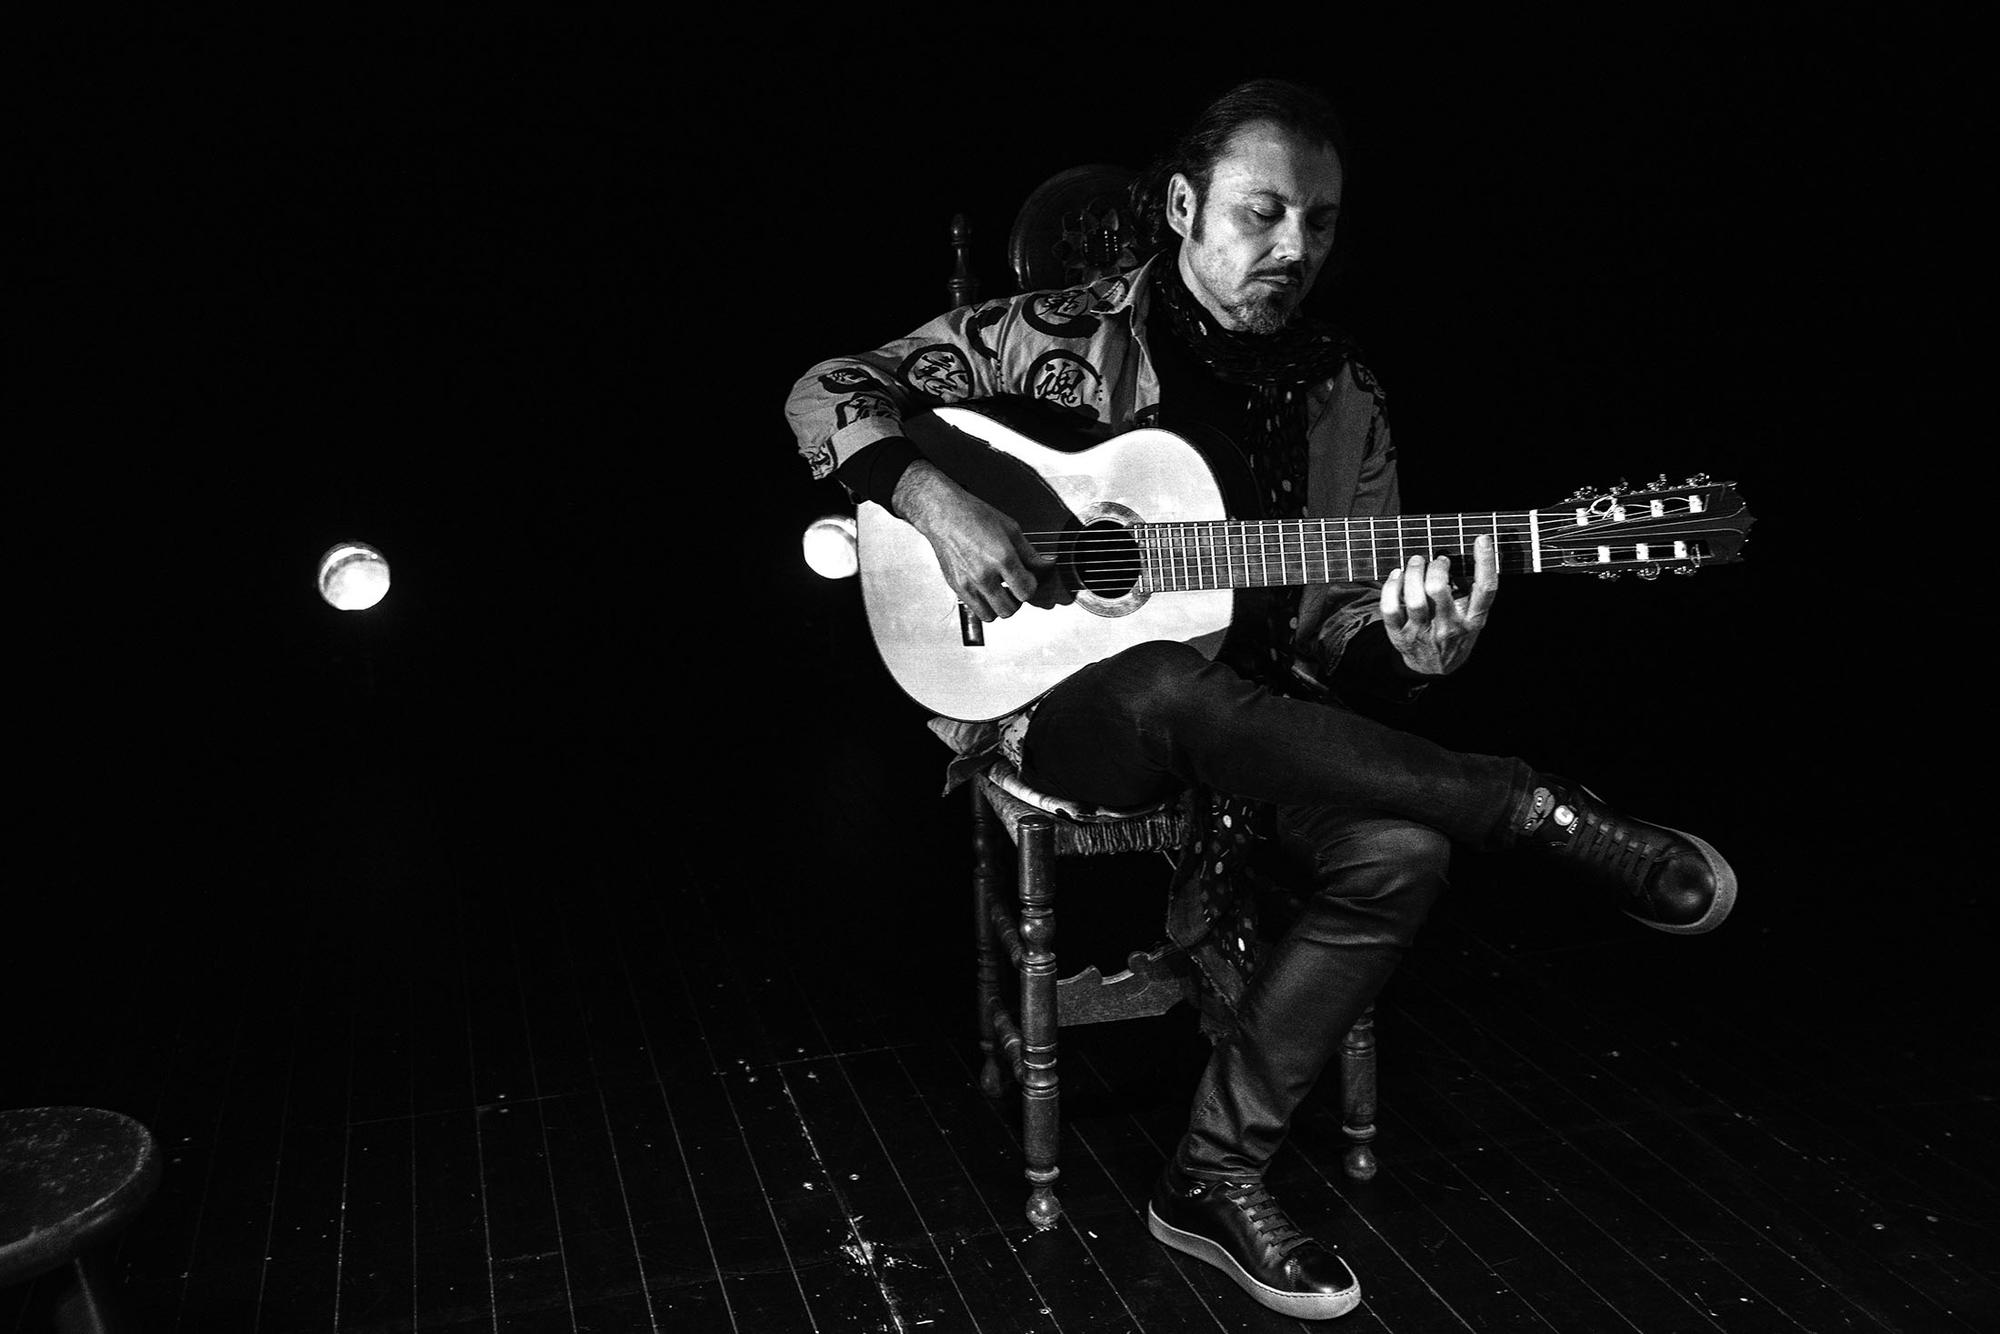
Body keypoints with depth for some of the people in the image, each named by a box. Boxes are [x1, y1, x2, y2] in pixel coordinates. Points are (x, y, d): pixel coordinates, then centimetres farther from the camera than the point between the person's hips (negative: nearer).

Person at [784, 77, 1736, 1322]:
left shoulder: (1339, 395, 7)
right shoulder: (1067, 334, -3)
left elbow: (1332, 615, 5)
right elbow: (829, 391, -2)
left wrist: (1401, 649, -19)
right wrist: (931, 497, -21)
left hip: (1255, 724, 4)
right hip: (1069, 701, -3)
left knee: (1402, 850, -27)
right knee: (1174, 688, -40)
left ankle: (1218, 1172, -13)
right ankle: (1546, 813, -26)